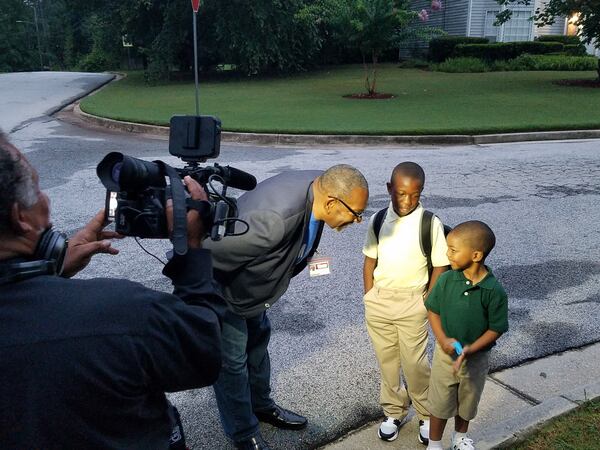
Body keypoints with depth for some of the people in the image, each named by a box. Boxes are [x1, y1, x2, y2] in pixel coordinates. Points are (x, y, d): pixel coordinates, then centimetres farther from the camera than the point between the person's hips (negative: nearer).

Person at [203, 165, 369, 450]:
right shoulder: (276, 219, -44)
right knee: (232, 362, 7)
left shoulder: (318, 186, -17)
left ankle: (261, 405, 49)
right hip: (219, 285, -8)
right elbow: (211, 253, -37)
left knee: (258, 339, 24)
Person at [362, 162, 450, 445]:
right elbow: (370, 261, 5)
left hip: (412, 303, -3)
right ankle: (393, 412, 34)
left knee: (415, 363, 7)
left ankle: (427, 415, 30)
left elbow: (440, 266, -6)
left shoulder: (431, 224, -12)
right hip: (378, 301, 3)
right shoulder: (377, 221, -3)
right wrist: (369, 299, 4)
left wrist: (426, 302, -5)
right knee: (386, 360, 15)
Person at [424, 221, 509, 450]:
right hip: (445, 353, 1)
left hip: (476, 358, 0)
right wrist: (443, 340, -19)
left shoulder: (494, 291, -21)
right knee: (440, 403, 15)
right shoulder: (446, 280, -15)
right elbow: (433, 311, -4)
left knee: (467, 403, 23)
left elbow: (496, 329, -13)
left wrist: (469, 349, -24)